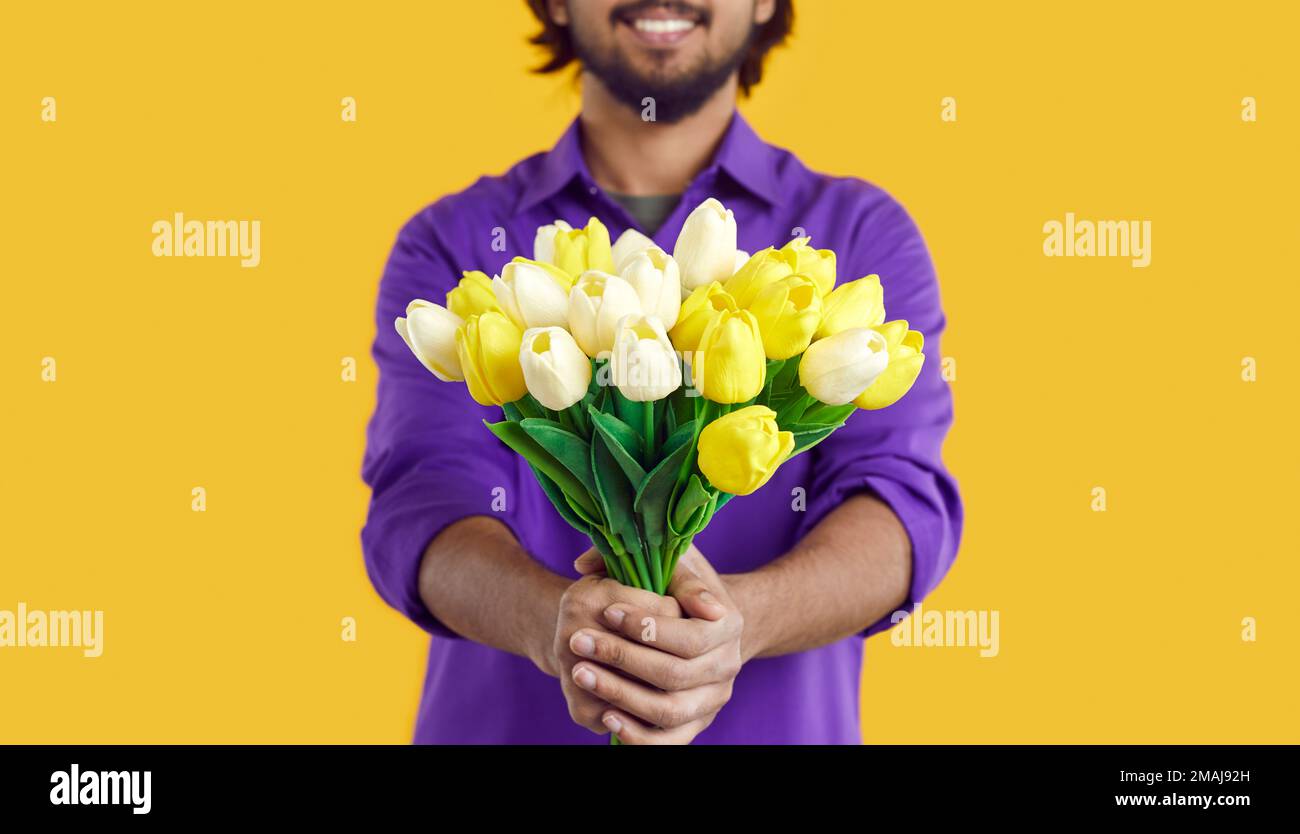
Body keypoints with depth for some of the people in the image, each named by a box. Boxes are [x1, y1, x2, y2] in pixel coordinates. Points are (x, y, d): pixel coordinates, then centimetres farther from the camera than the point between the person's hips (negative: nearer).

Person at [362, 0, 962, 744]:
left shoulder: (863, 236, -2)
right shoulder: (450, 247, -1)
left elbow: (902, 498, -15)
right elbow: (422, 507, -14)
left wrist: (735, 620, -34)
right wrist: (555, 623, -34)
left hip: (783, 723, 0)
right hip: (501, 722, 0)